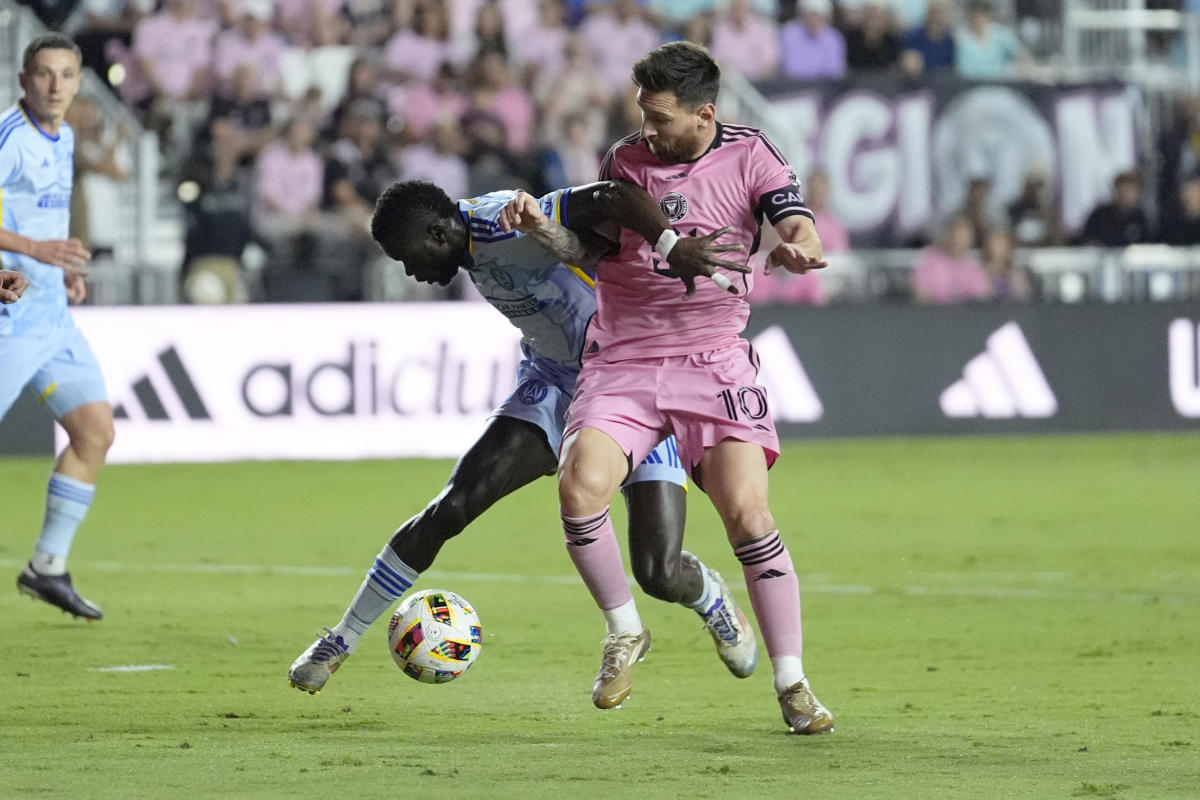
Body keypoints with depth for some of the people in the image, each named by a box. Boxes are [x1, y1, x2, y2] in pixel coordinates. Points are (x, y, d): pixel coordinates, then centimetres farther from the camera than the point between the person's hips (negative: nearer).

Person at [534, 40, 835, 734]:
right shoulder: (626, 160, 7)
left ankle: (792, 684, -6)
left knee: (747, 511, -17)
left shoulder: (750, 156, -1)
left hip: (713, 359, -2)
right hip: (622, 360, 2)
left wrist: (798, 249, -36)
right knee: (581, 485, -22)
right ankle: (625, 632, 2)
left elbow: (803, 234, -12)